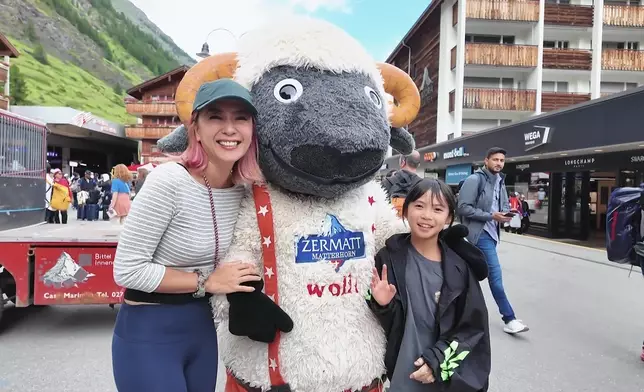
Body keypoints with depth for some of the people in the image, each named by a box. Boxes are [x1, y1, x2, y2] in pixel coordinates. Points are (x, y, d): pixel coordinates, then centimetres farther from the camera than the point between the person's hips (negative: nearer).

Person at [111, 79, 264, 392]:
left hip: (202, 327, 6)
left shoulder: (244, 189, -4)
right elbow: (127, 269, -19)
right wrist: (206, 281, -17)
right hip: (148, 332, -6)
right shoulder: (169, 181, -22)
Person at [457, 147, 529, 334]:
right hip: (480, 232, -8)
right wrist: (491, 216, -18)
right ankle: (509, 319, -2)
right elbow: (463, 208, -17)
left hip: (492, 232, 8)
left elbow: (505, 205, 22)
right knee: (495, 274, -8)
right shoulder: (474, 180, -12)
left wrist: (505, 213, -3)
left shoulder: (500, 181, 13)